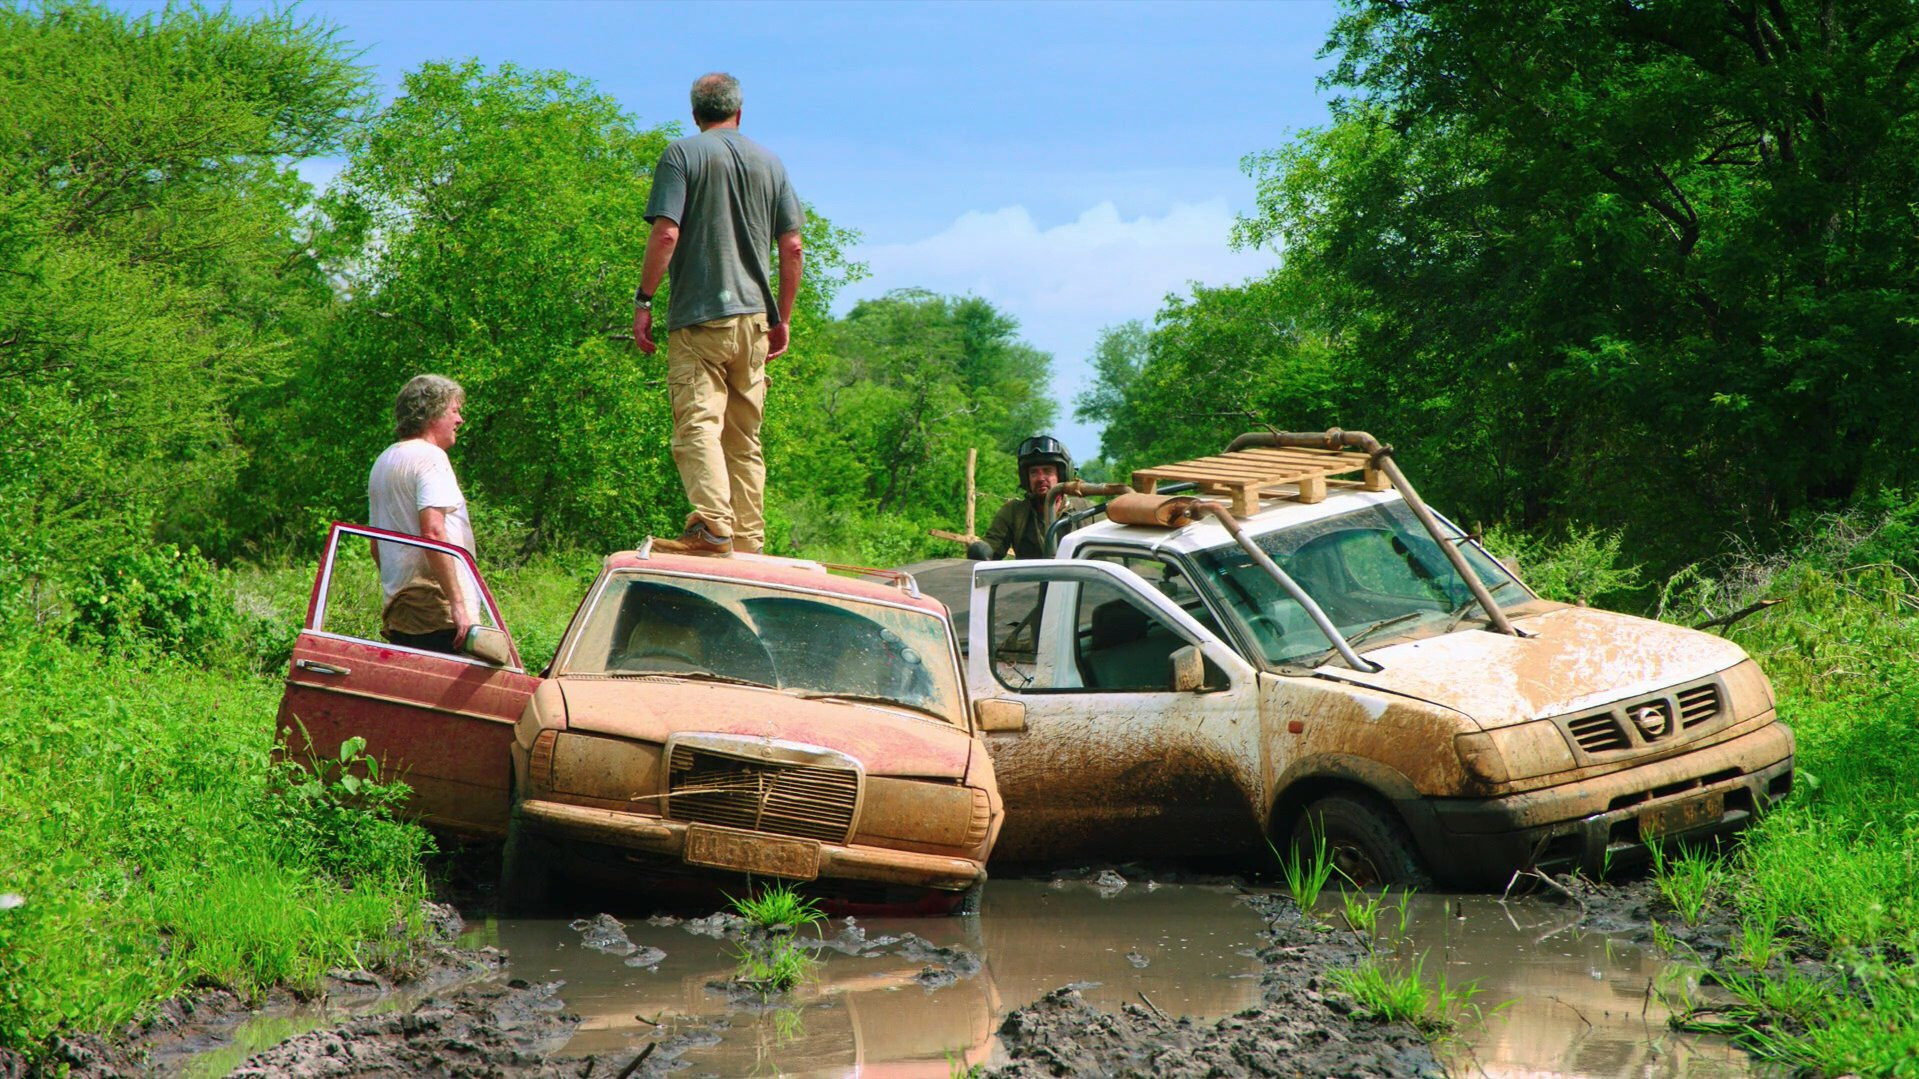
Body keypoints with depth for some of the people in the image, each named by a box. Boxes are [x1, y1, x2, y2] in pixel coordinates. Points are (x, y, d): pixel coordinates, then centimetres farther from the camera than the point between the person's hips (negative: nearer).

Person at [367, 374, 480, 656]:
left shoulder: (382, 463, 20)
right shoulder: (430, 457, -10)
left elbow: (376, 545, 25)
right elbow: (433, 533, -22)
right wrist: (458, 604, -22)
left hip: (398, 610, 9)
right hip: (438, 612, -9)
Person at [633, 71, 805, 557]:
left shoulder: (683, 154, -1)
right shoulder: (770, 163, 12)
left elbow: (666, 233, -11)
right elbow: (791, 246, 9)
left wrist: (643, 301, -4)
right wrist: (783, 318, 17)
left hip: (698, 316, -5)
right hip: (753, 317, 5)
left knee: (698, 424, -12)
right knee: (745, 439, 11)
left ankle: (712, 526, -31)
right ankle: (748, 544, 12)